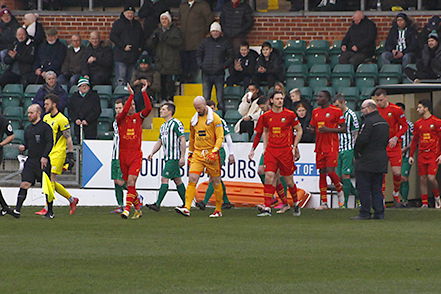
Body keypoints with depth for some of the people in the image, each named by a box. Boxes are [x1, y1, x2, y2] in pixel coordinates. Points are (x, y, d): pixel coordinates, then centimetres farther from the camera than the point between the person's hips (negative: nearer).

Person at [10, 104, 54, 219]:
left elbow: (50, 143, -10)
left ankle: (50, 212, 13)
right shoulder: (28, 129, 16)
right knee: (24, 184, -7)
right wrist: (23, 147, 3)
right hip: (30, 161, 5)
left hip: (43, 162, -5)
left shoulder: (45, 127, -5)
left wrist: (44, 156, -19)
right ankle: (17, 210, -12)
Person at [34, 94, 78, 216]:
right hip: (48, 154, 8)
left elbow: (68, 139, -9)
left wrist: (70, 155, -12)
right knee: (51, 182, 6)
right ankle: (72, 199, 22)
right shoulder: (46, 118, 13)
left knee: (50, 179, -13)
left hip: (58, 153, -8)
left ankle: (47, 208, -13)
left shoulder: (62, 119, -10)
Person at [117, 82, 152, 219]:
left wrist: (144, 93, -15)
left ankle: (127, 209, -18)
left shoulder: (138, 117, 5)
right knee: (129, 184, 6)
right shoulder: (120, 118, 1)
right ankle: (138, 209, 18)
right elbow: (124, 111, -20)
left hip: (136, 155, -2)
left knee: (131, 181, -15)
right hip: (123, 155, 2)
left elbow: (148, 108, -10)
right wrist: (131, 95, -23)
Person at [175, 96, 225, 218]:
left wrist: (214, 152, -21)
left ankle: (218, 210, 15)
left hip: (211, 154, -4)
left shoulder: (215, 118, -5)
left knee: (216, 182, 5)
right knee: (192, 179, -11)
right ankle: (187, 208, -18)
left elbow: (220, 137, -10)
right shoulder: (194, 120, 12)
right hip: (197, 153, 4)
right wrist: (190, 153, 20)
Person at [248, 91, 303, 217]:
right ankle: (267, 207, -15)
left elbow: (299, 130, 7)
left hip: (286, 150, -2)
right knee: (269, 176, -13)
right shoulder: (266, 116, 4)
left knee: (289, 180, 5)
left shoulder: (289, 115, -3)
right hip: (271, 150, 2)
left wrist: (294, 146, 0)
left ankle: (296, 203, 29)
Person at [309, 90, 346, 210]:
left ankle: (340, 191, 14)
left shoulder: (336, 111, -6)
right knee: (322, 173, 4)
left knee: (330, 171, -14)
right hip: (320, 147, 6)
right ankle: (323, 202, 7)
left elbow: (344, 129, -6)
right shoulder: (315, 112, 13)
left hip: (332, 147, -6)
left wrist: (328, 129, -17)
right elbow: (312, 128, 21)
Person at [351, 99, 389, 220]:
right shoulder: (384, 122, 14)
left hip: (367, 160, -9)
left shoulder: (369, 122, -15)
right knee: (377, 187, 12)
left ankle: (365, 213, -4)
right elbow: (386, 141, 18)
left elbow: (362, 140, -20)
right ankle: (379, 213, 10)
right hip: (381, 160, 9)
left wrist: (357, 152, -4)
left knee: (364, 187, -3)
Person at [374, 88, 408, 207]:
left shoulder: (396, 110, -6)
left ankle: (396, 194, 24)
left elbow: (404, 126, 0)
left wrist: (396, 137, -13)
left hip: (394, 145, -1)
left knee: (397, 172, -3)